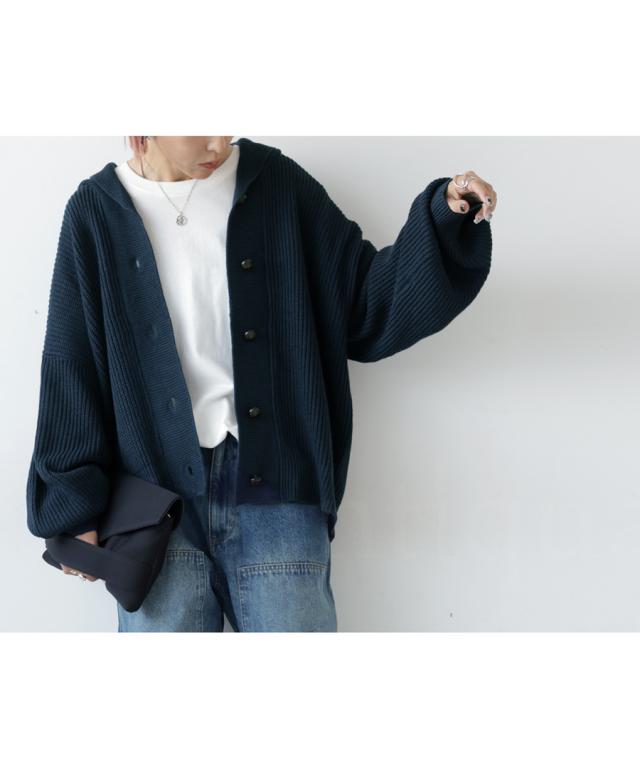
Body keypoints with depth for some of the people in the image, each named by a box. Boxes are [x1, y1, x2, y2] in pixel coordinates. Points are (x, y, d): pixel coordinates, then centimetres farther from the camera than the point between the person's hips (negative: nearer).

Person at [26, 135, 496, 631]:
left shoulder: (278, 186, 5)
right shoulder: (97, 212, 5)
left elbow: (366, 303, 5)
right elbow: (72, 371, 5)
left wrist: (444, 218, -9)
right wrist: (73, 506, 1)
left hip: (274, 488, 0)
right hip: (157, 490, 0)